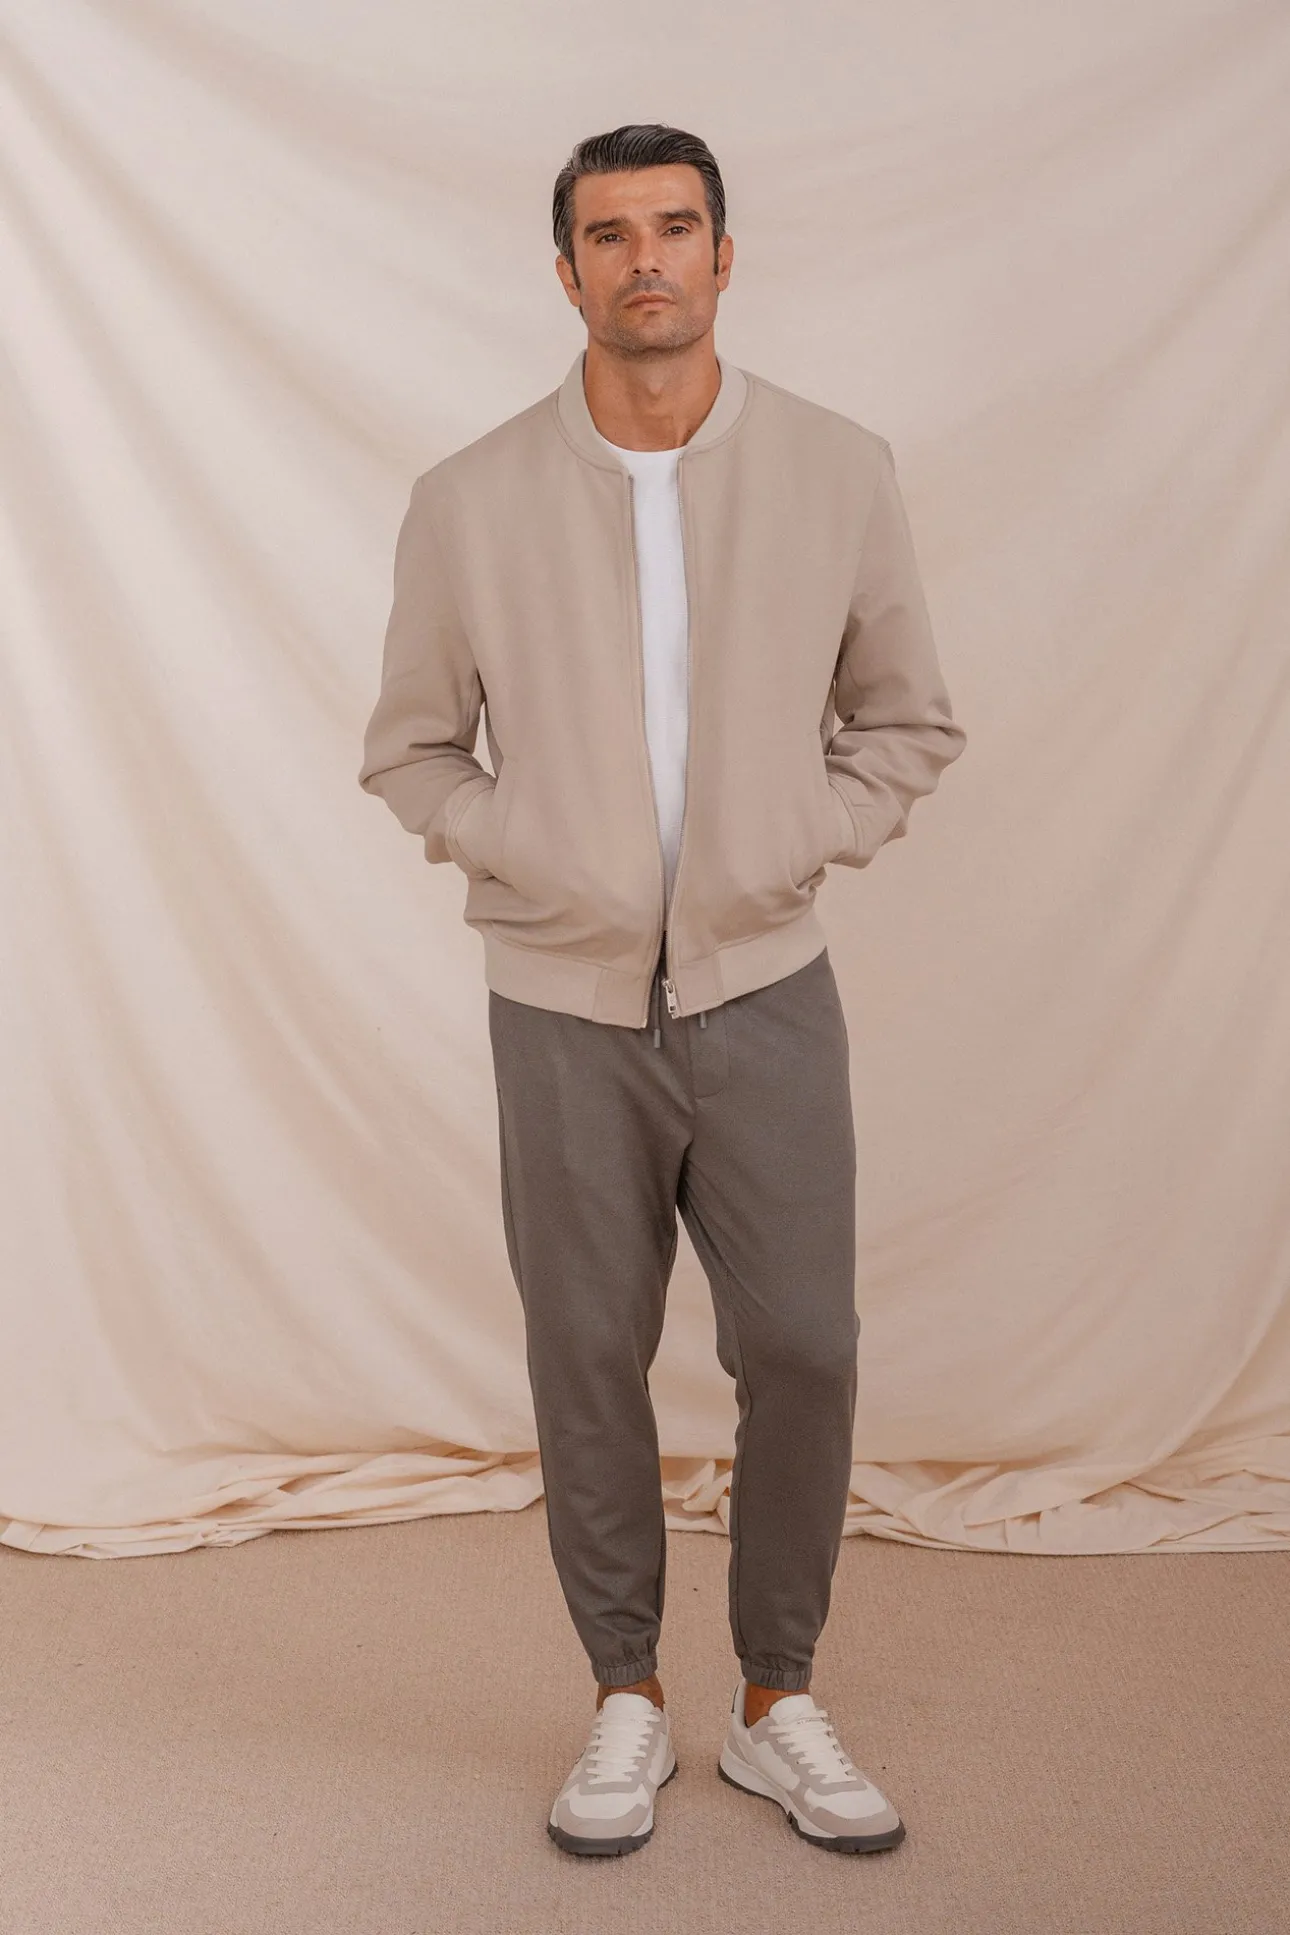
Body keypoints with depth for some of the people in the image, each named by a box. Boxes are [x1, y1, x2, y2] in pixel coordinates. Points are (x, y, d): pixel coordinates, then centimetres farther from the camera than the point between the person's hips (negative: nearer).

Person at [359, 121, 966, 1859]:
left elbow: (910, 721, 9)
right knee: (588, 1363, 7)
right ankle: (628, 1701, 27)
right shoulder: (470, 504, -3)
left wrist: (804, 848, -4)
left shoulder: (838, 472, -1)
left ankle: (779, 1702, 23)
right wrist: (518, 853, -6)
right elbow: (408, 749, 8)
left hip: (766, 992, 1)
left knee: (803, 1353, 2)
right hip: (566, 1002, 0)